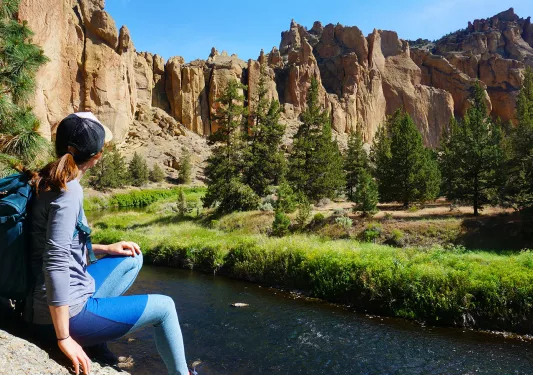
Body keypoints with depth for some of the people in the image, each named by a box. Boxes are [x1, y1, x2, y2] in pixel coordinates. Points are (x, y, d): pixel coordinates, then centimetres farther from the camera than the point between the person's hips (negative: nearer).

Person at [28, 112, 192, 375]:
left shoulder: (47, 180, 3)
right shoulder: (68, 190, -24)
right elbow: (56, 262, -30)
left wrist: (105, 249, 13)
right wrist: (64, 339, -25)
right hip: (68, 313, -9)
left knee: (132, 260, 21)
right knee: (164, 307, 4)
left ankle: (96, 344, 21)